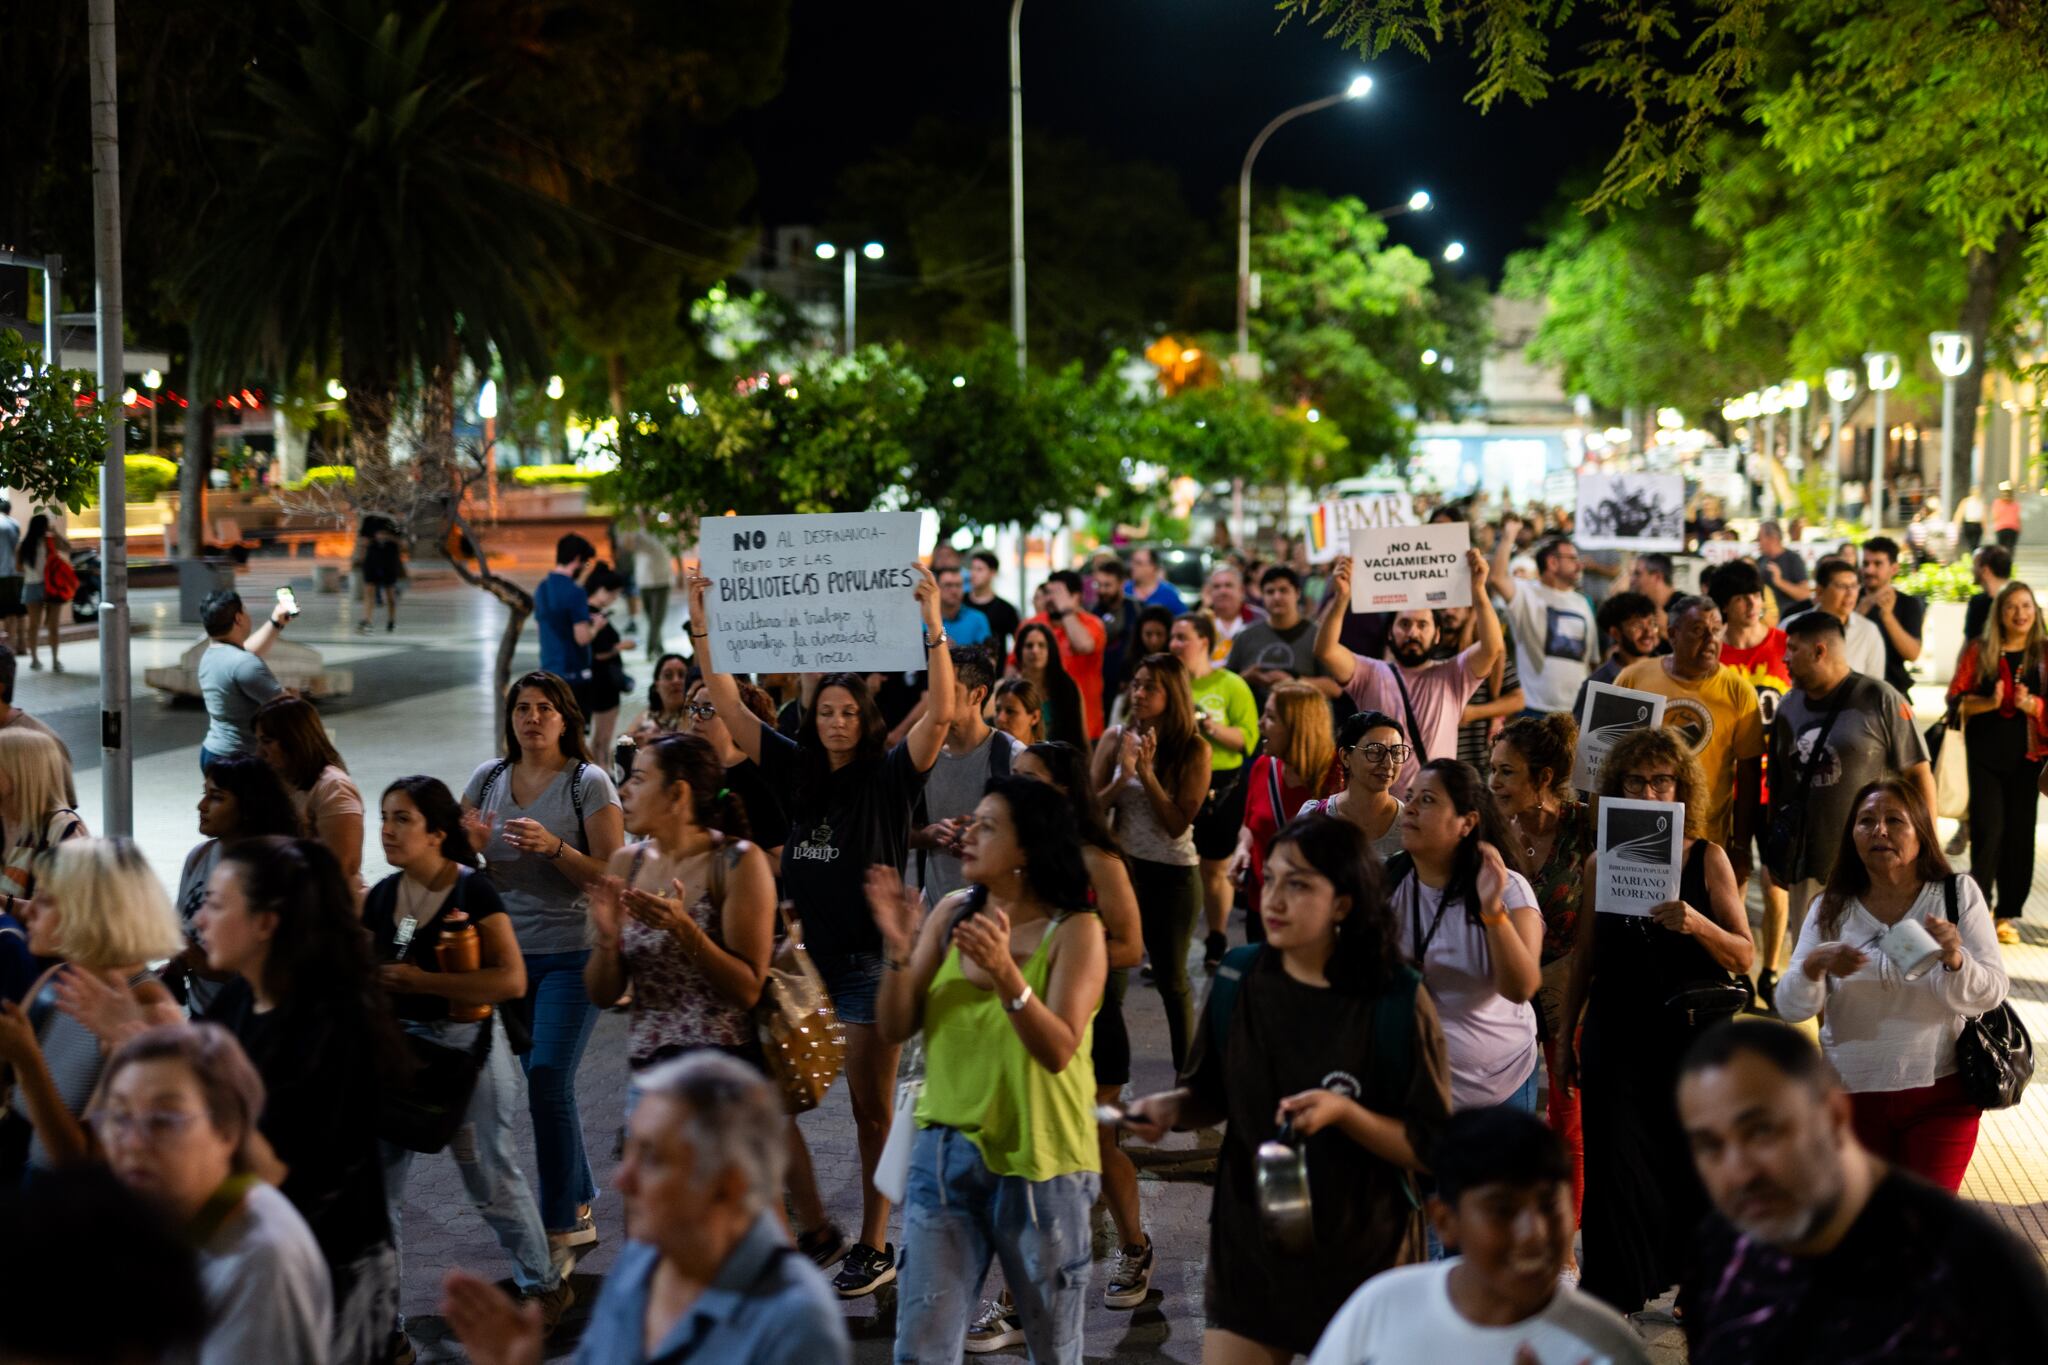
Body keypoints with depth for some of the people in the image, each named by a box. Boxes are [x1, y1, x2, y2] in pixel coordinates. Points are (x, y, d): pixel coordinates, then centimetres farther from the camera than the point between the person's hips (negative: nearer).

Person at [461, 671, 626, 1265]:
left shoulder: (589, 782, -6)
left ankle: (563, 1224, -1)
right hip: (508, 950, 5)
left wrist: (553, 847, -23)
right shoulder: (488, 778, 7)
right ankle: (579, 1200, 26)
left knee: (548, 1082, -11)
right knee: (540, 1082, 11)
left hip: (573, 953, -5)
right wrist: (472, 844, -12)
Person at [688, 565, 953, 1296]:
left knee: (872, 1111, 3)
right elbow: (729, 705, 5)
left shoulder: (889, 775, -6)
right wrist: (703, 624, -2)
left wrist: (933, 626, -30)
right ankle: (816, 1232, 21)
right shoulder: (797, 769, 6)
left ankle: (875, 1247, 14)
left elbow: (940, 714, -20)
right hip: (800, 954, 5)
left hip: (869, 961, -5)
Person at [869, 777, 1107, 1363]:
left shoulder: (1074, 932, -10)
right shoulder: (951, 914, 2)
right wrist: (899, 950, -17)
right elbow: (896, 1029, 0)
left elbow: (1058, 1051, -22)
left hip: (1038, 1166, -3)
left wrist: (1005, 973, -36)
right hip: (944, 1153, 3)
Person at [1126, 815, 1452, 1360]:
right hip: (1249, 1246, 3)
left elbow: (1433, 1147, -10)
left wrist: (1343, 1112, -24)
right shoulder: (1239, 977, -3)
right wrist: (1172, 1106, -10)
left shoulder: (1398, 1003, -14)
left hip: (1362, 1256, -3)